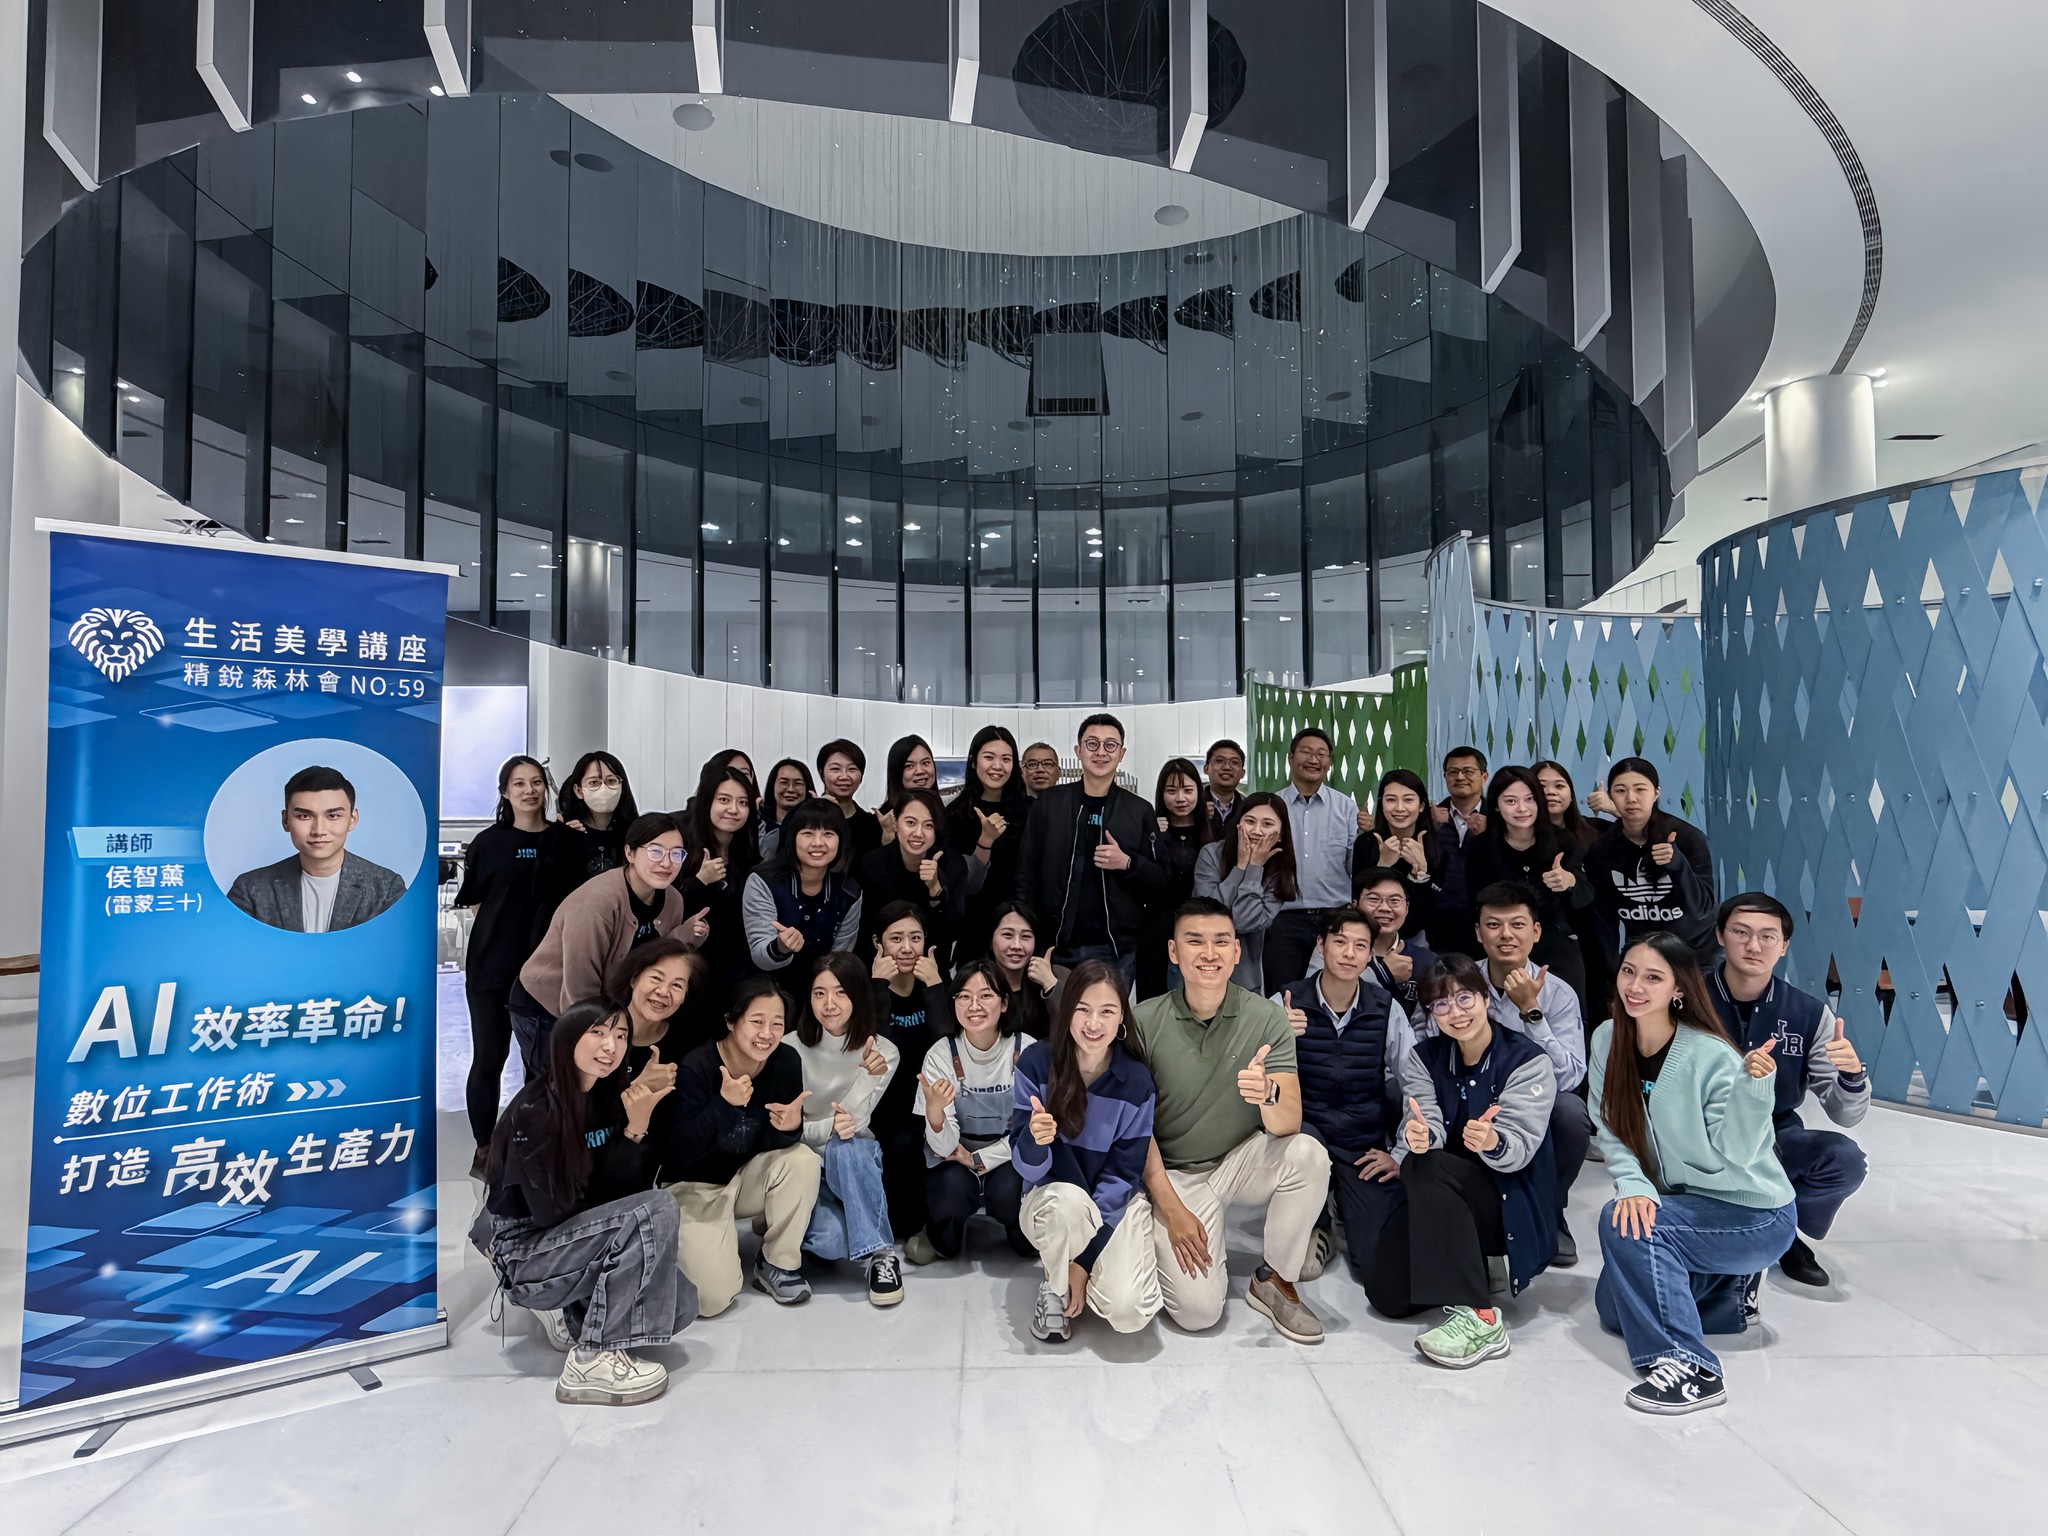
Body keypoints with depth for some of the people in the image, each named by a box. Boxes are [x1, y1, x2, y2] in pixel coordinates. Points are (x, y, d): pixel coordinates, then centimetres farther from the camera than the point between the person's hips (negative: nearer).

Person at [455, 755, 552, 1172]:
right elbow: (476, 903, 3)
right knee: (489, 1060, 5)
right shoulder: (489, 842, -2)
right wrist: (505, 929, -4)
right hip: (491, 968, -1)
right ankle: (485, 1150, 19)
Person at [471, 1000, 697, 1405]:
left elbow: (634, 1188, -5)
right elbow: (556, 1209, -21)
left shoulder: (612, 1097, 0)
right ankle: (592, 1361, -23)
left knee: (678, 1304, -11)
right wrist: (633, 1128, -23)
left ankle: (567, 1309, 13)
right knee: (655, 1210, -27)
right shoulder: (536, 1110, -19)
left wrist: (640, 1121, -21)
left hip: (572, 1241, 7)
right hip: (524, 1252, -7)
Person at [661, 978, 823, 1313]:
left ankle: (778, 1264, -6)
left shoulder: (786, 1062, -12)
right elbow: (680, 1154, -27)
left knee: (803, 1159, -26)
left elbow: (783, 1143, -6)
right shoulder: (696, 1068, -24)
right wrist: (724, 1104, -41)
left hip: (746, 1178, 4)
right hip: (694, 1186, -4)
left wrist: (790, 1128, -31)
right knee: (715, 1297, -20)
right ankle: (698, 1242, 15)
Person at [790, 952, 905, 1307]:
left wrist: (869, 1076, -38)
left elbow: (850, 1123, -18)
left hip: (855, 1162, 1)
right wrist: (827, 1128, -32)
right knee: (832, 1240, -33)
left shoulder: (882, 1051, -8)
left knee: (846, 1147, -38)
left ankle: (879, 1255, -29)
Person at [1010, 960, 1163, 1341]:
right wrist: (1033, 1140, -39)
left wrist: (1085, 1257, -16)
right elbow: (1027, 1168, -15)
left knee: (1128, 1310, -25)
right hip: (1051, 1200, 0)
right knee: (1067, 1200, -36)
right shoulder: (1036, 1063, -16)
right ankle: (1054, 1284, -4)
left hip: (1116, 1204, 0)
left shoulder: (1136, 1081, -14)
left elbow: (1122, 1176, -9)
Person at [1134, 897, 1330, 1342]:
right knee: (1198, 1310, -17)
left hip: (1241, 1162, 2)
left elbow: (1289, 1124, -18)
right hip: (1172, 1173, -2)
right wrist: (1172, 1209, -13)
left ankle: (1273, 1282, -5)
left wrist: (1268, 1095, -42)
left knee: (1308, 1154, -29)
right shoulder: (1144, 1022, -14)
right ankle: (1164, 1239, 17)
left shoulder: (1266, 1018, -12)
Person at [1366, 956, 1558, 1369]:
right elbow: (1425, 1125, -12)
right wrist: (1417, 1134, -38)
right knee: (1386, 1296, -14)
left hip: (1511, 1204, -4)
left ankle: (1480, 1318, -32)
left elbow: (1519, 1148, -20)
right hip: (1438, 1202, 5)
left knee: (1427, 1168, -34)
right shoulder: (1423, 1057, 3)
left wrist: (1492, 1142, -45)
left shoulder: (1525, 1061, -10)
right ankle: (1474, 1269, 14)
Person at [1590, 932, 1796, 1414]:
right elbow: (1611, 1131, -5)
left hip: (1755, 1213, -7)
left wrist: (1753, 1085, -42)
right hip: (1681, 1207, 7)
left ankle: (1688, 1366, -21)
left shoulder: (1711, 1057, -25)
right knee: (1613, 1308, 9)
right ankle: (1729, 1289, 29)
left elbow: (1738, 1152, -27)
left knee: (1621, 1224, -29)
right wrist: (1633, 1184, -23)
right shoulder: (1608, 1039, -8)